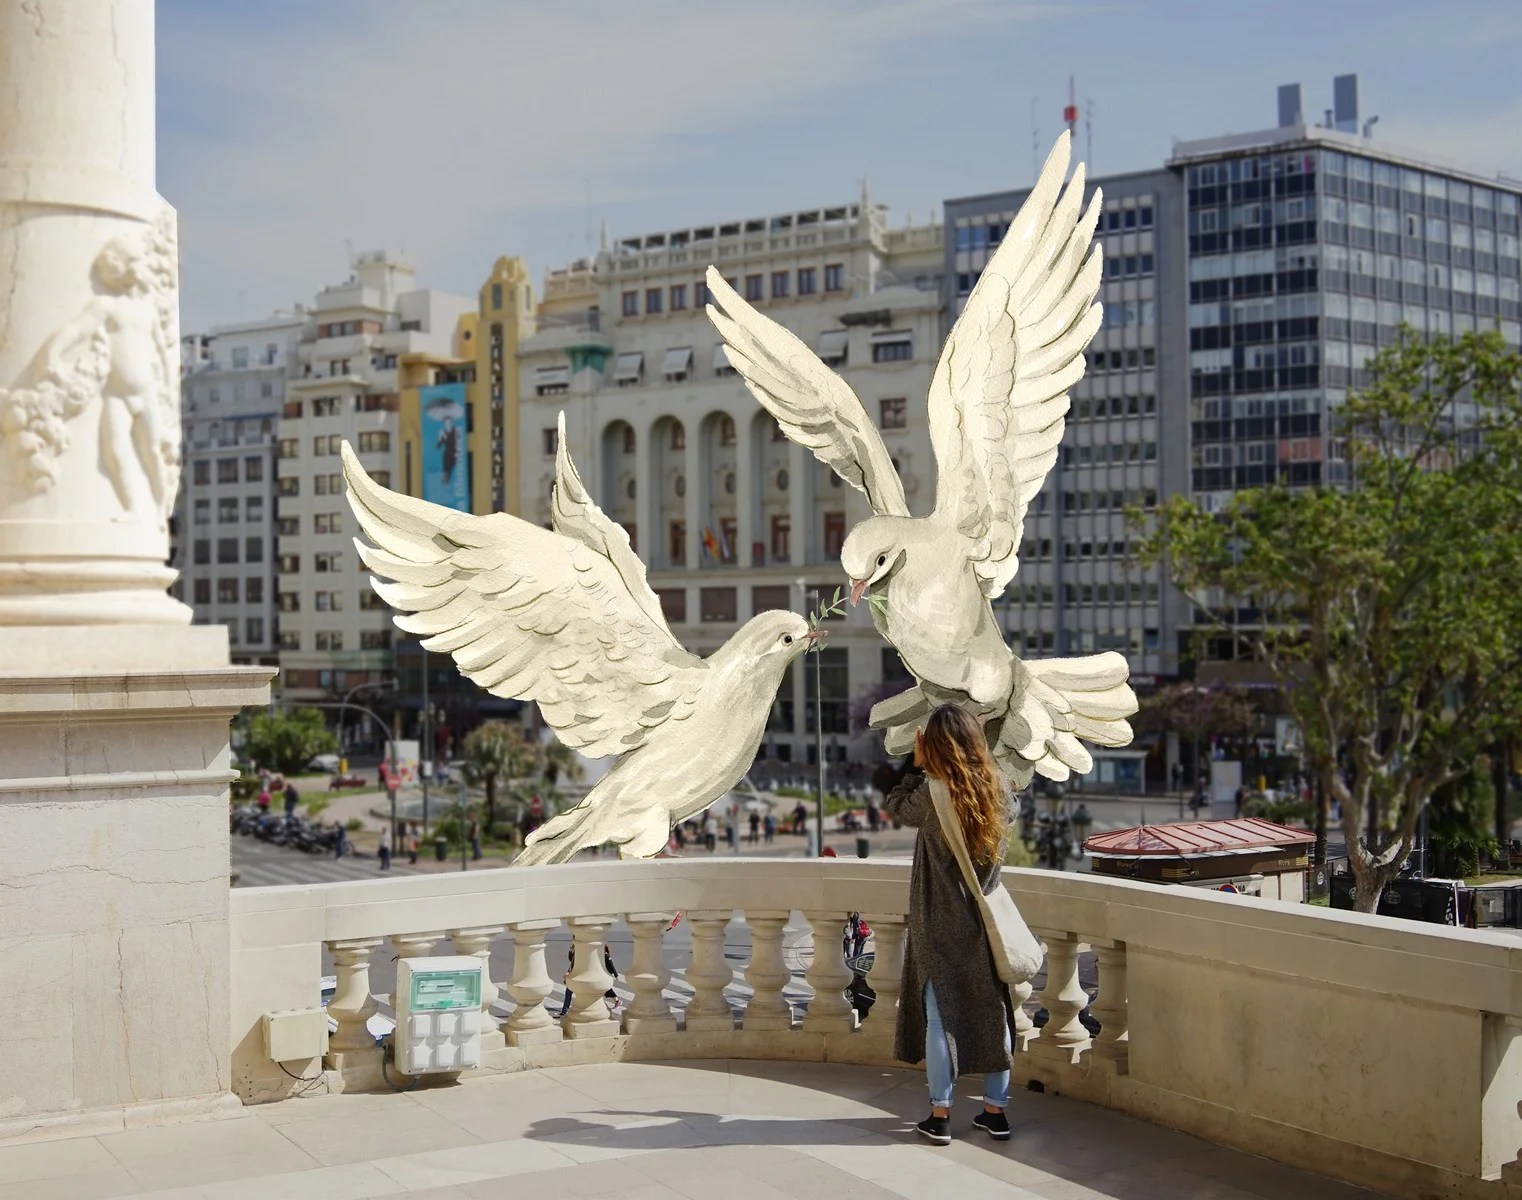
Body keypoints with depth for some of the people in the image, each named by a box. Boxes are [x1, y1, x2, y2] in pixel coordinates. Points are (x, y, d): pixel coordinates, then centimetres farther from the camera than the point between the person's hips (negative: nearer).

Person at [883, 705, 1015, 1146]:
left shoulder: (932, 796, -17)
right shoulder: (999, 792, -6)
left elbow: (894, 807, 0)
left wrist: (918, 766, 9)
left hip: (940, 926, -3)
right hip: (987, 923, 4)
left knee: (940, 1013, 4)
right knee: (993, 1011, 12)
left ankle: (940, 1116, 8)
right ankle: (995, 1110, 20)